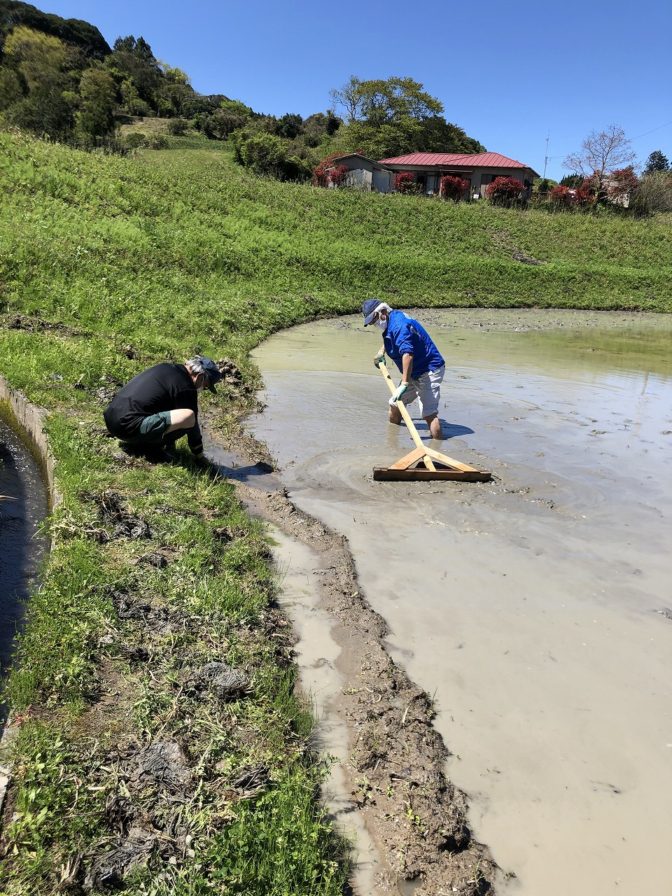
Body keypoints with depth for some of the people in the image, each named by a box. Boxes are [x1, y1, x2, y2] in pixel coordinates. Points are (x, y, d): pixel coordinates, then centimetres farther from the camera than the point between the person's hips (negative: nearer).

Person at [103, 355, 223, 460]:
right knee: (188, 417, -21)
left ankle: (134, 441, 13)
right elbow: (192, 425, -1)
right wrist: (199, 455, 13)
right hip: (128, 426, -10)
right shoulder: (186, 388, -9)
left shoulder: (166, 368, 18)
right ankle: (142, 445, -5)